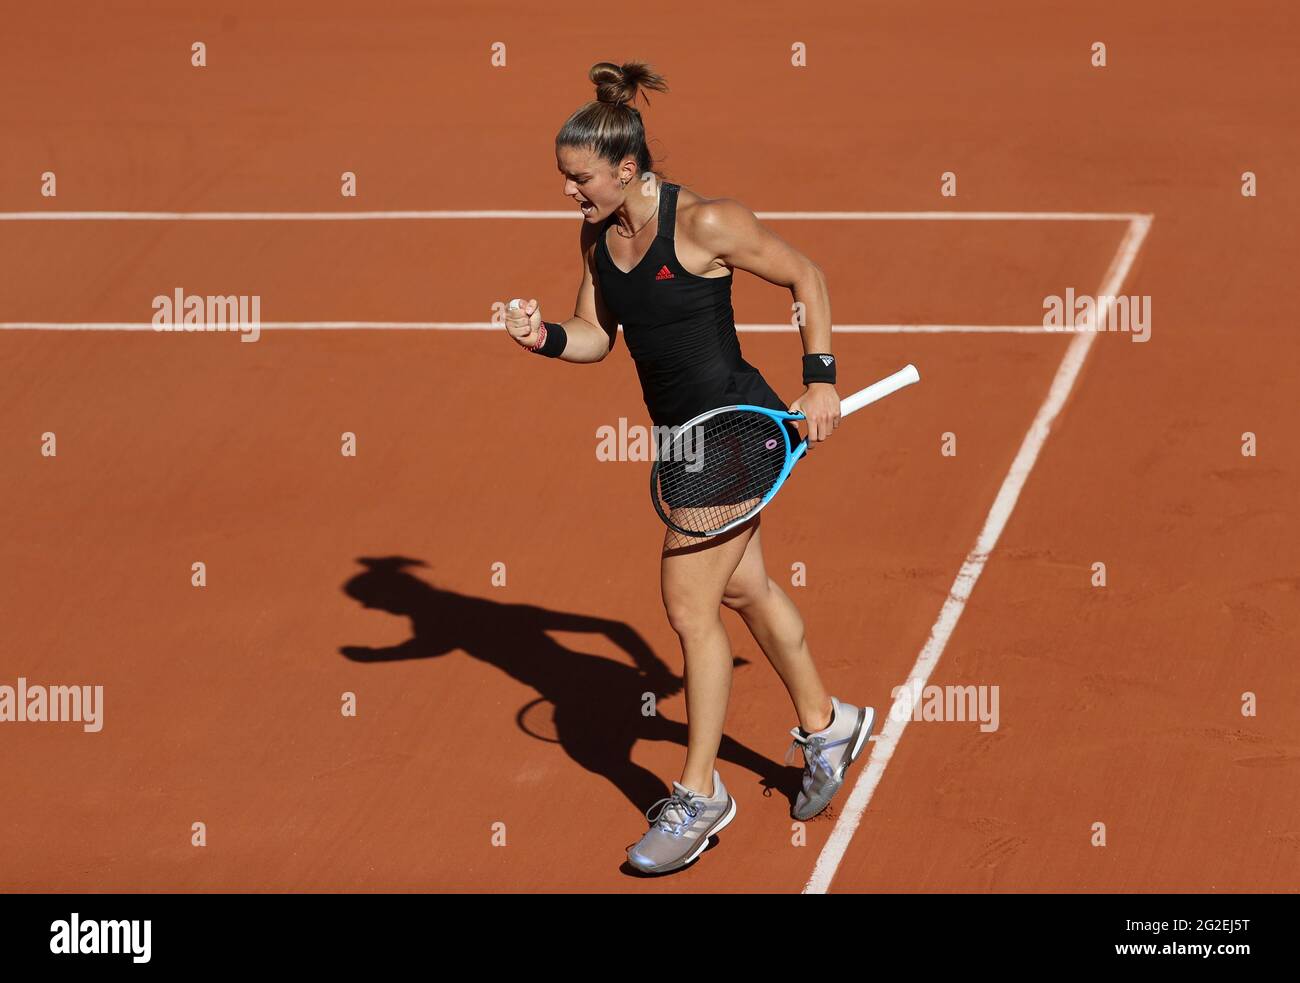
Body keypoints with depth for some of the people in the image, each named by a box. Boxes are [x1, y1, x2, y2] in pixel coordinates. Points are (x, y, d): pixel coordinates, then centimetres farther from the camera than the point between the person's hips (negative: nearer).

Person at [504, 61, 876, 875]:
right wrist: (545, 338, -13)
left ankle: (701, 796, 5)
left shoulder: (704, 224, -21)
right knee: (743, 589, 22)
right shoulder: (598, 235, -1)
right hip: (684, 436, 8)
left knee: (688, 603, -8)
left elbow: (807, 277, -10)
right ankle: (828, 725, 44)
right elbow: (598, 335, 8)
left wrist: (821, 379, -11)